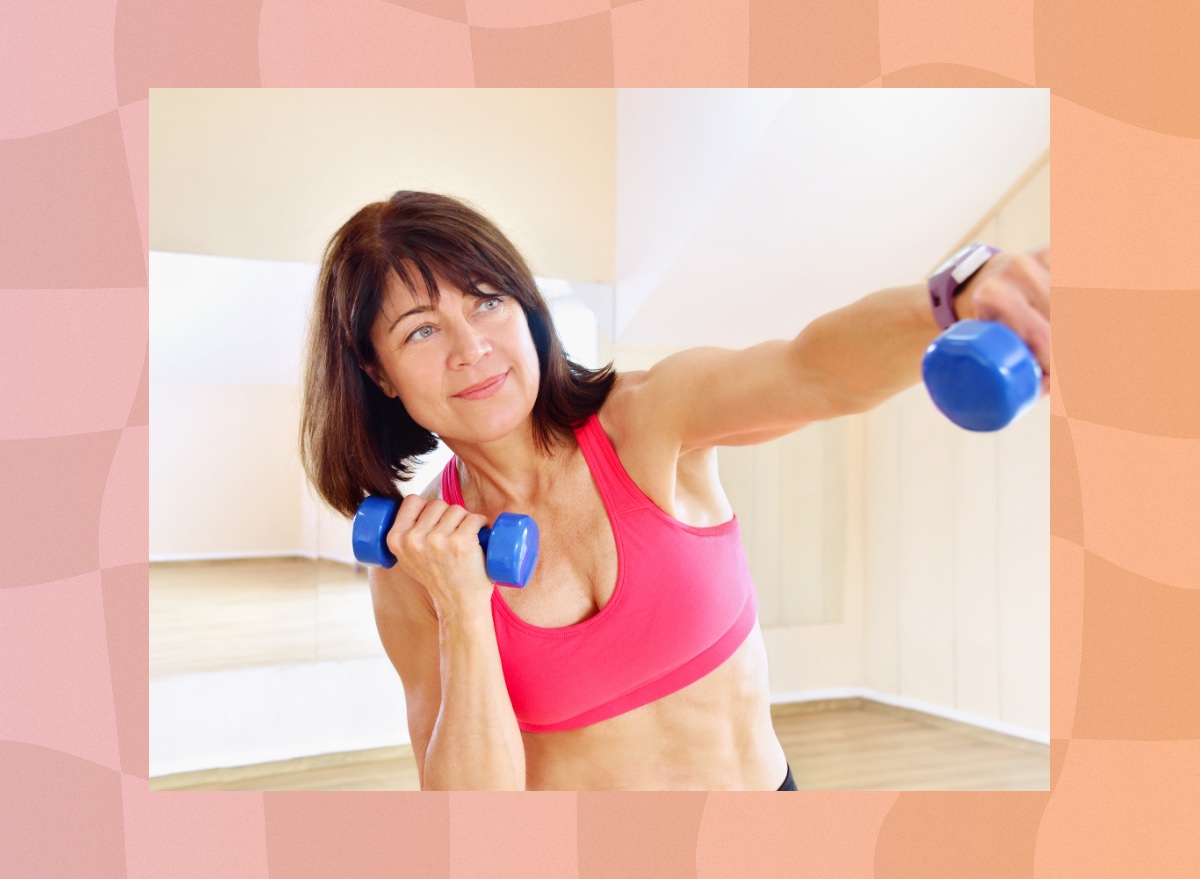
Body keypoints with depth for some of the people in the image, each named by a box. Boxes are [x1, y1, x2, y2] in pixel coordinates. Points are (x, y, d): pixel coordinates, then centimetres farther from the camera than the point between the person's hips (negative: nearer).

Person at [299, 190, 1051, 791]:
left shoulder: (649, 418, -16)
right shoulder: (413, 570, -12)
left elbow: (815, 368, -35)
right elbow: (477, 817, -16)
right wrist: (463, 611, -26)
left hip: (762, 782, 0)